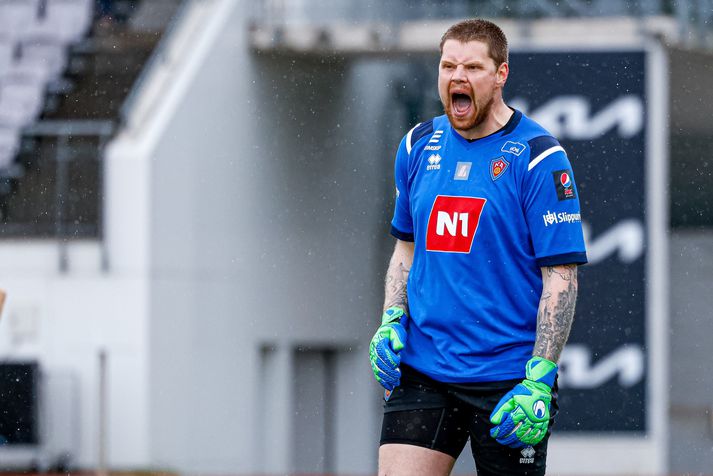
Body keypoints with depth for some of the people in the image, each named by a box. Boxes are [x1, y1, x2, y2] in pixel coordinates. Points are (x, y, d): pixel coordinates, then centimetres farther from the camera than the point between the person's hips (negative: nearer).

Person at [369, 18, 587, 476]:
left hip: (507, 381, -4)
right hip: (421, 367, 4)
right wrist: (391, 322, 5)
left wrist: (539, 379, -17)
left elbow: (561, 278, -10)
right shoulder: (419, 146, 9)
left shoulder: (538, 157, -8)